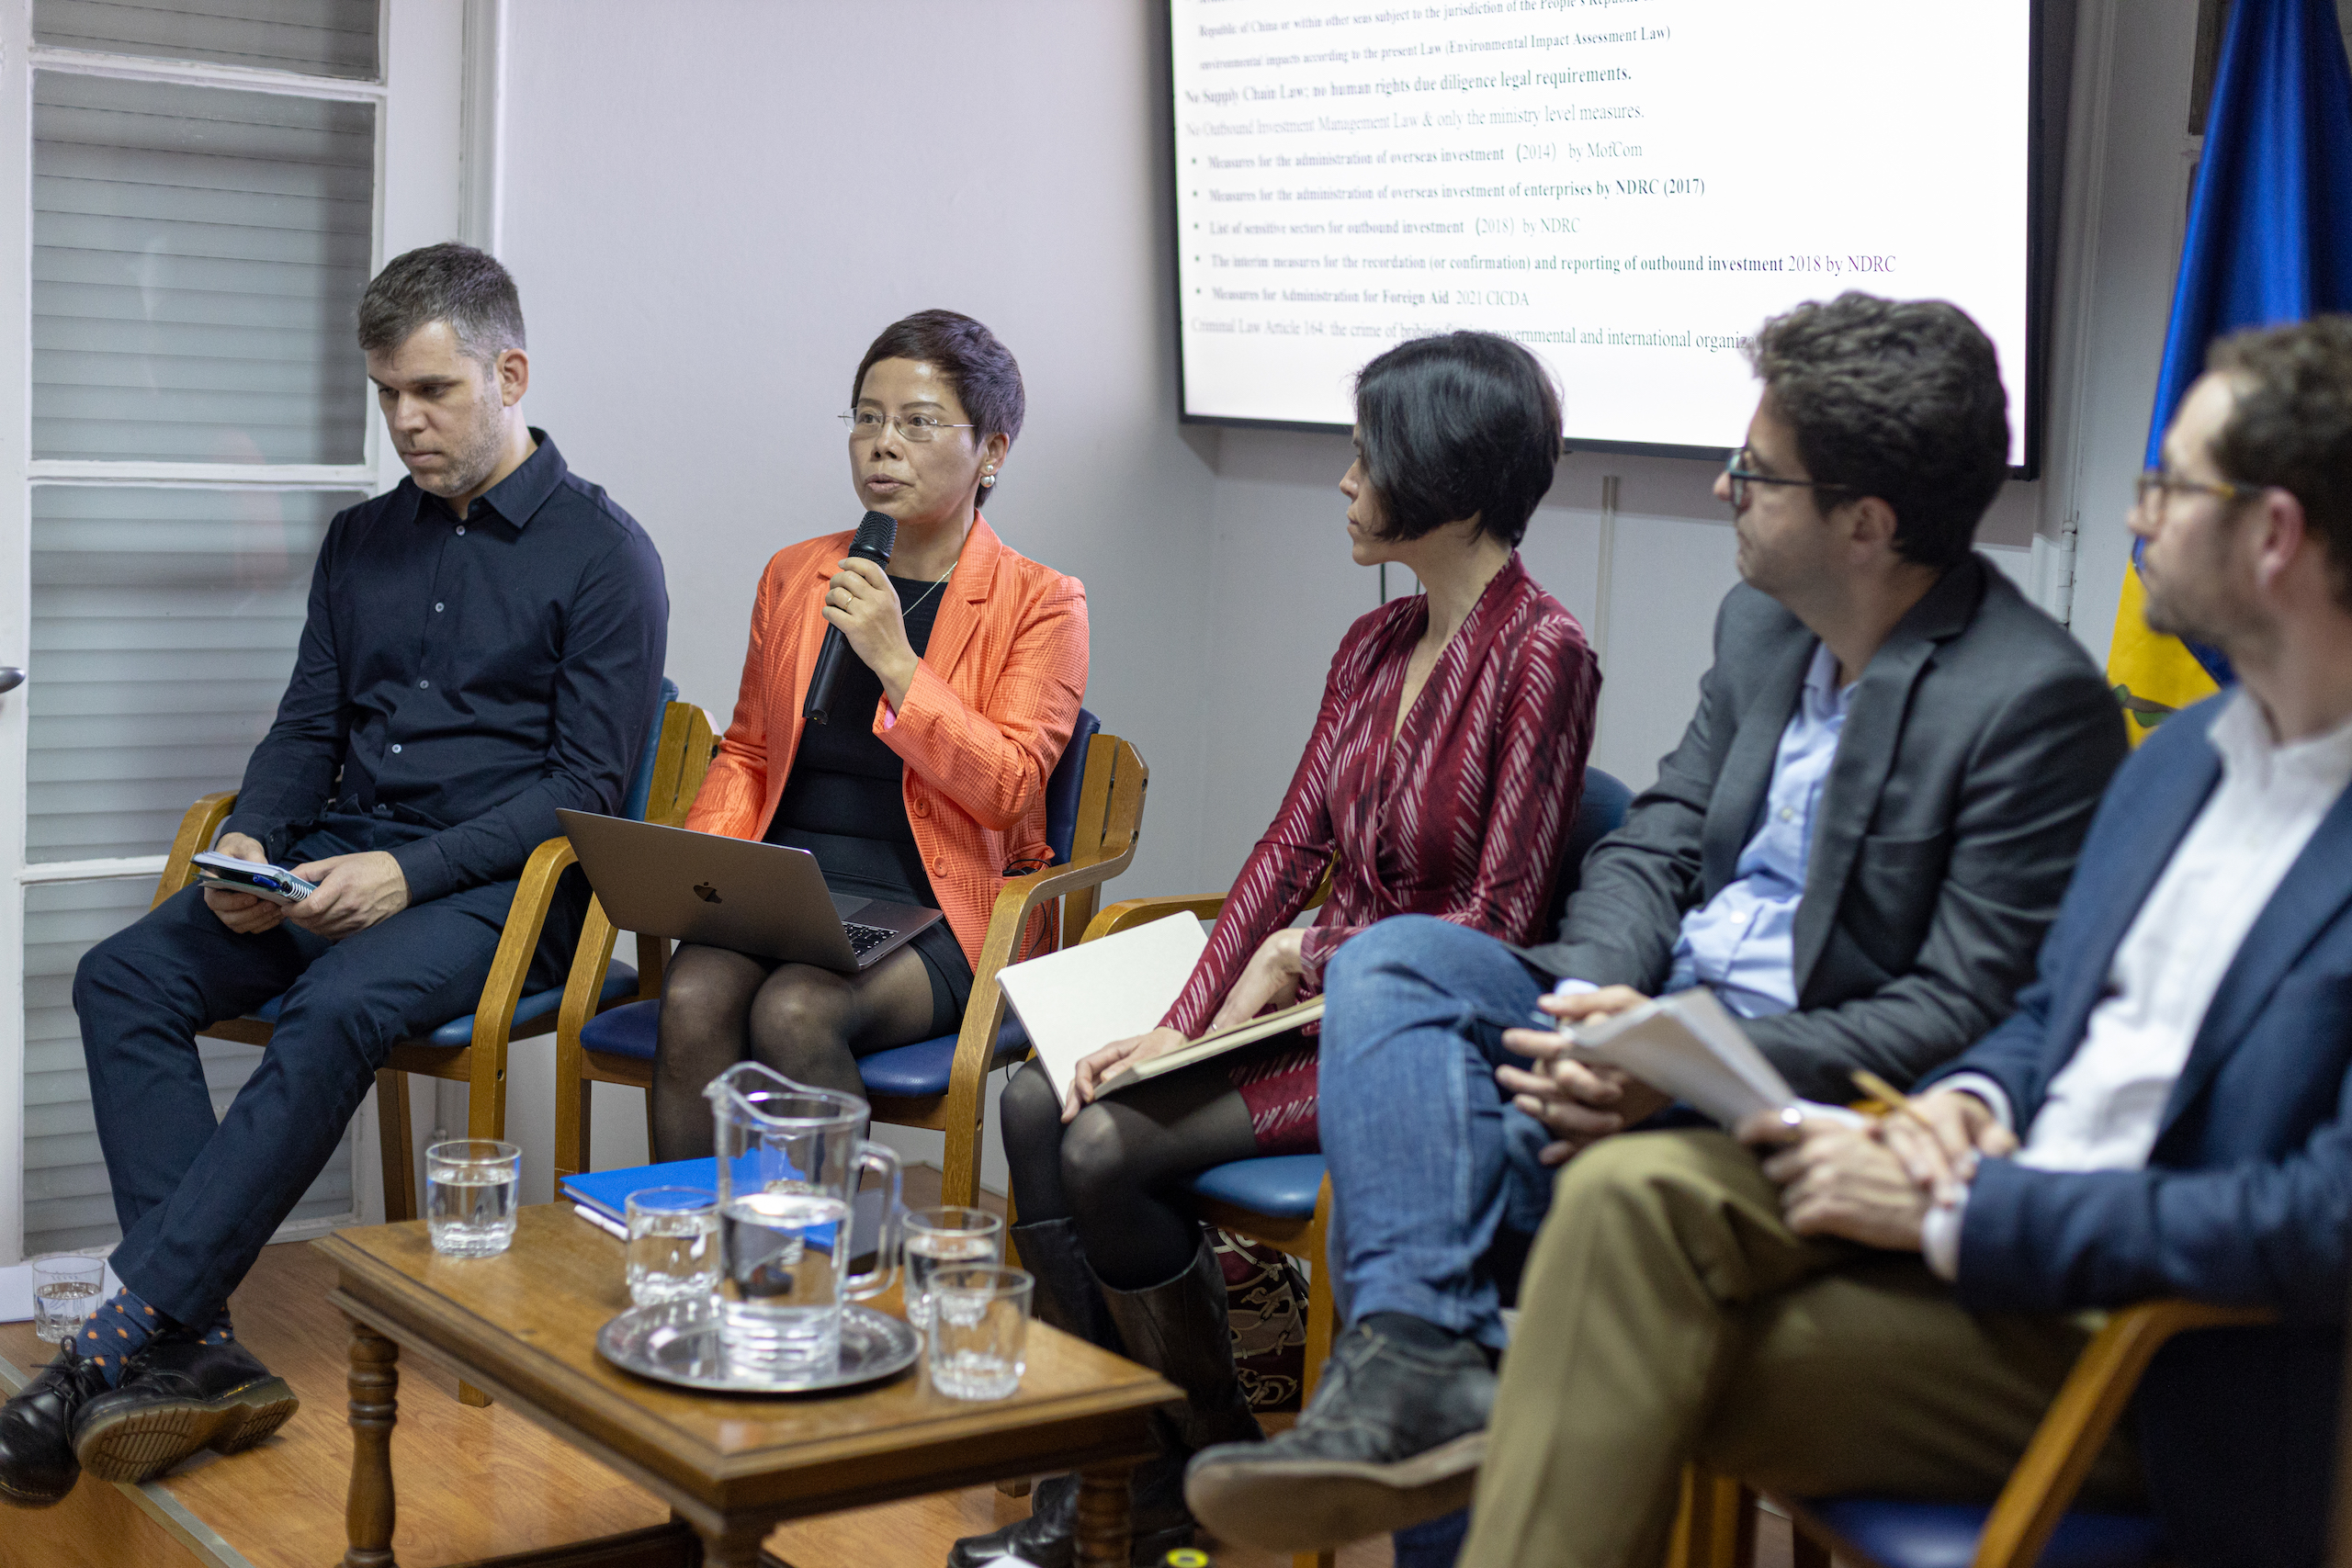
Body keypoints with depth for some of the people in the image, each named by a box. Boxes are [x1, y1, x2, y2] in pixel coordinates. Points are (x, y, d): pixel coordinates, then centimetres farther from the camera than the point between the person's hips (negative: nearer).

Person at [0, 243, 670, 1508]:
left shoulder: (602, 552, -1)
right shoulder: (363, 541, 18)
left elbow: (588, 782, -7)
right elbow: (307, 727, 19)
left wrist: (414, 871, -19)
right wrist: (247, 843, -3)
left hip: (494, 887, -6)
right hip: (332, 863, 6)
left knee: (333, 1011, -35)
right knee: (122, 977, -20)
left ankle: (122, 1342, -33)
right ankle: (194, 1353, -27)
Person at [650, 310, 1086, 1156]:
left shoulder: (1041, 602, 3)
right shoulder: (794, 575, 17)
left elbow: (1008, 790, -7)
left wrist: (892, 658, -13)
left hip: (935, 915, -4)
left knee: (795, 1013, -32)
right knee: (692, 1001, -28)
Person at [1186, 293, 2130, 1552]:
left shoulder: (2036, 702, -16)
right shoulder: (1760, 620, 10)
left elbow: (1961, 1016, -19)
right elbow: (1656, 842, 11)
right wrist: (1589, 991, -12)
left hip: (1801, 1086, -8)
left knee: (1426, 1133, -27)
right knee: (1389, 961, -16)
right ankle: (1418, 1362, -32)